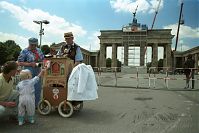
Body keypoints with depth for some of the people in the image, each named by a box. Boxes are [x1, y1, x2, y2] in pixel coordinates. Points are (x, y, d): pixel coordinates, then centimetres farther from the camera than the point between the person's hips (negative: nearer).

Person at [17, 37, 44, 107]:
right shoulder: (24, 51, -5)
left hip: (37, 73, 5)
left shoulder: (39, 50, 11)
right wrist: (30, 64, -19)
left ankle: (36, 105, 23)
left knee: (38, 89, 8)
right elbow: (20, 63, -7)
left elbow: (43, 59, 20)